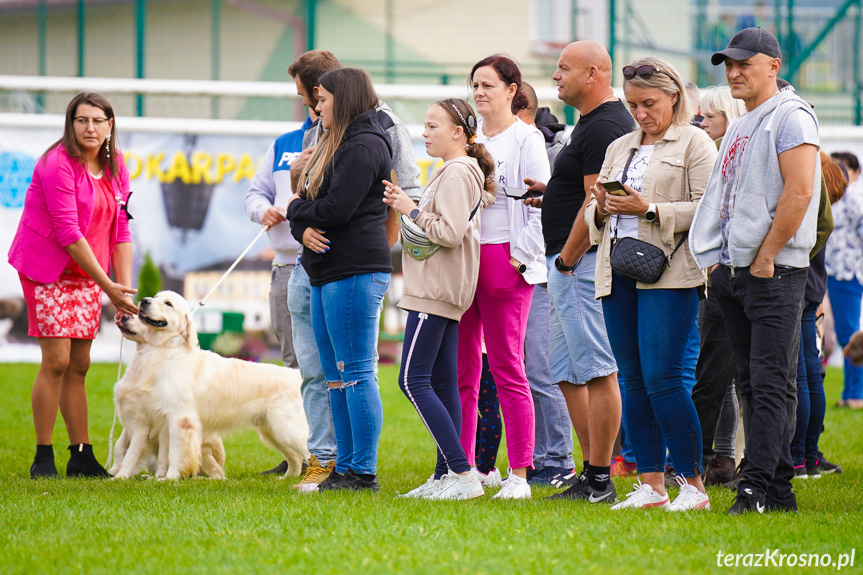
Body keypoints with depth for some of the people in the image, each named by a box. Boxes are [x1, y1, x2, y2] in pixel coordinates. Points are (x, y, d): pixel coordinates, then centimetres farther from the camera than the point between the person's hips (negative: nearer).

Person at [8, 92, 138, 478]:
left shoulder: (115, 166, 5)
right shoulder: (57, 164, -17)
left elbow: (121, 229, 6)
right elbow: (68, 233, -21)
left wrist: (125, 288, -3)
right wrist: (108, 287, -21)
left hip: (86, 272, 7)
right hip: (48, 268, -6)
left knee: (79, 364, 7)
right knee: (57, 360, -12)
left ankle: (82, 457, 10)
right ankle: (43, 457, -6)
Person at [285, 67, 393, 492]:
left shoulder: (365, 146, -11)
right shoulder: (335, 145, 21)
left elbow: (337, 209, -20)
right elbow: (307, 204, 17)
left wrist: (297, 208, -2)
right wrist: (304, 230, -6)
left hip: (355, 270, -11)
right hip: (326, 272, 11)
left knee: (356, 373, -9)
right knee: (335, 375, 11)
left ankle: (364, 472, -7)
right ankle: (344, 466, 15)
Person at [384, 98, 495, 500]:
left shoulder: (457, 173, -13)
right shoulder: (453, 171, 19)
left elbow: (449, 232, -23)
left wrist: (413, 211, -13)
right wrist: (406, 205, 12)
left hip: (436, 291, -11)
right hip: (441, 290, 11)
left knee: (413, 380, -13)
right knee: (442, 382, 9)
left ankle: (463, 474, -17)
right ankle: (446, 477, 8)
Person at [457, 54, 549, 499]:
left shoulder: (526, 138, -1)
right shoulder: (469, 136, 16)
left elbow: (541, 207, -6)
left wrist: (520, 257, -12)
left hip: (504, 259, -6)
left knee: (507, 367, -7)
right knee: (462, 369, 5)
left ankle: (519, 474, -5)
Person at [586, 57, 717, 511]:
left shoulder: (694, 143, 2)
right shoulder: (619, 148, 22)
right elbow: (593, 217, 24)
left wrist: (650, 209, -16)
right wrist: (601, 208, 1)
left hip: (668, 275, -7)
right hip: (618, 275, 7)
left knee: (664, 379, -13)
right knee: (633, 383, 5)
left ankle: (693, 485, -8)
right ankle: (650, 486, 8)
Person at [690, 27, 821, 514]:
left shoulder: (790, 116, -7)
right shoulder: (741, 126, 20)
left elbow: (799, 192, -18)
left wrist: (766, 257, -17)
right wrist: (717, 260, 13)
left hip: (775, 272, -9)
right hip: (732, 271, 9)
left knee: (771, 382, -10)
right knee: (752, 382, 8)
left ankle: (759, 484, -14)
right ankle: (780, 489, 12)